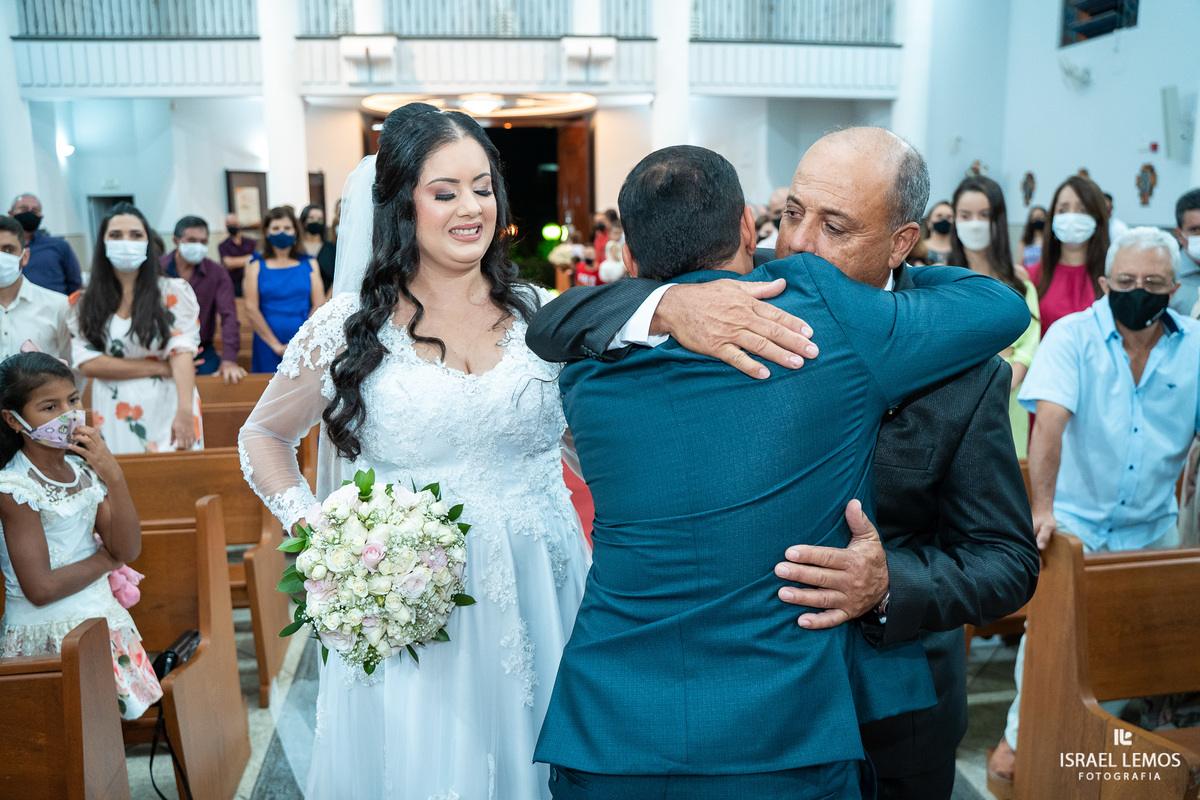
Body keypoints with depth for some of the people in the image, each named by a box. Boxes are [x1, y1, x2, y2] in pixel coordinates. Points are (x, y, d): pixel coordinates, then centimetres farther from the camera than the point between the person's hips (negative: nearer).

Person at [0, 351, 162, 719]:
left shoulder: (83, 467, 3)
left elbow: (128, 550, -3)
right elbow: (41, 588, -18)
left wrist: (113, 477, -14)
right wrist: (106, 558, -4)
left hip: (101, 614, 6)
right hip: (46, 633, -6)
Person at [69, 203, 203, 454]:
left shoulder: (174, 292, 0)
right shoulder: (86, 304, 7)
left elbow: (182, 352, -11)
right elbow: (86, 363, -4)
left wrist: (185, 411, -26)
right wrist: (160, 368, -9)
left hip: (167, 411, -2)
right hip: (114, 421, 2)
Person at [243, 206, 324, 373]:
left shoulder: (309, 264, 10)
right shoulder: (256, 266, 7)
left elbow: (318, 305, 1)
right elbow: (251, 310, -2)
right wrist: (276, 345, -10)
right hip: (268, 347, -1)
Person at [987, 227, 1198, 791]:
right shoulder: (1072, 336, -14)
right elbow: (1050, 421, -26)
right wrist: (1042, 507, -37)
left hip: (1154, 528, 4)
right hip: (1075, 523, -3)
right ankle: (1021, 737, 18)